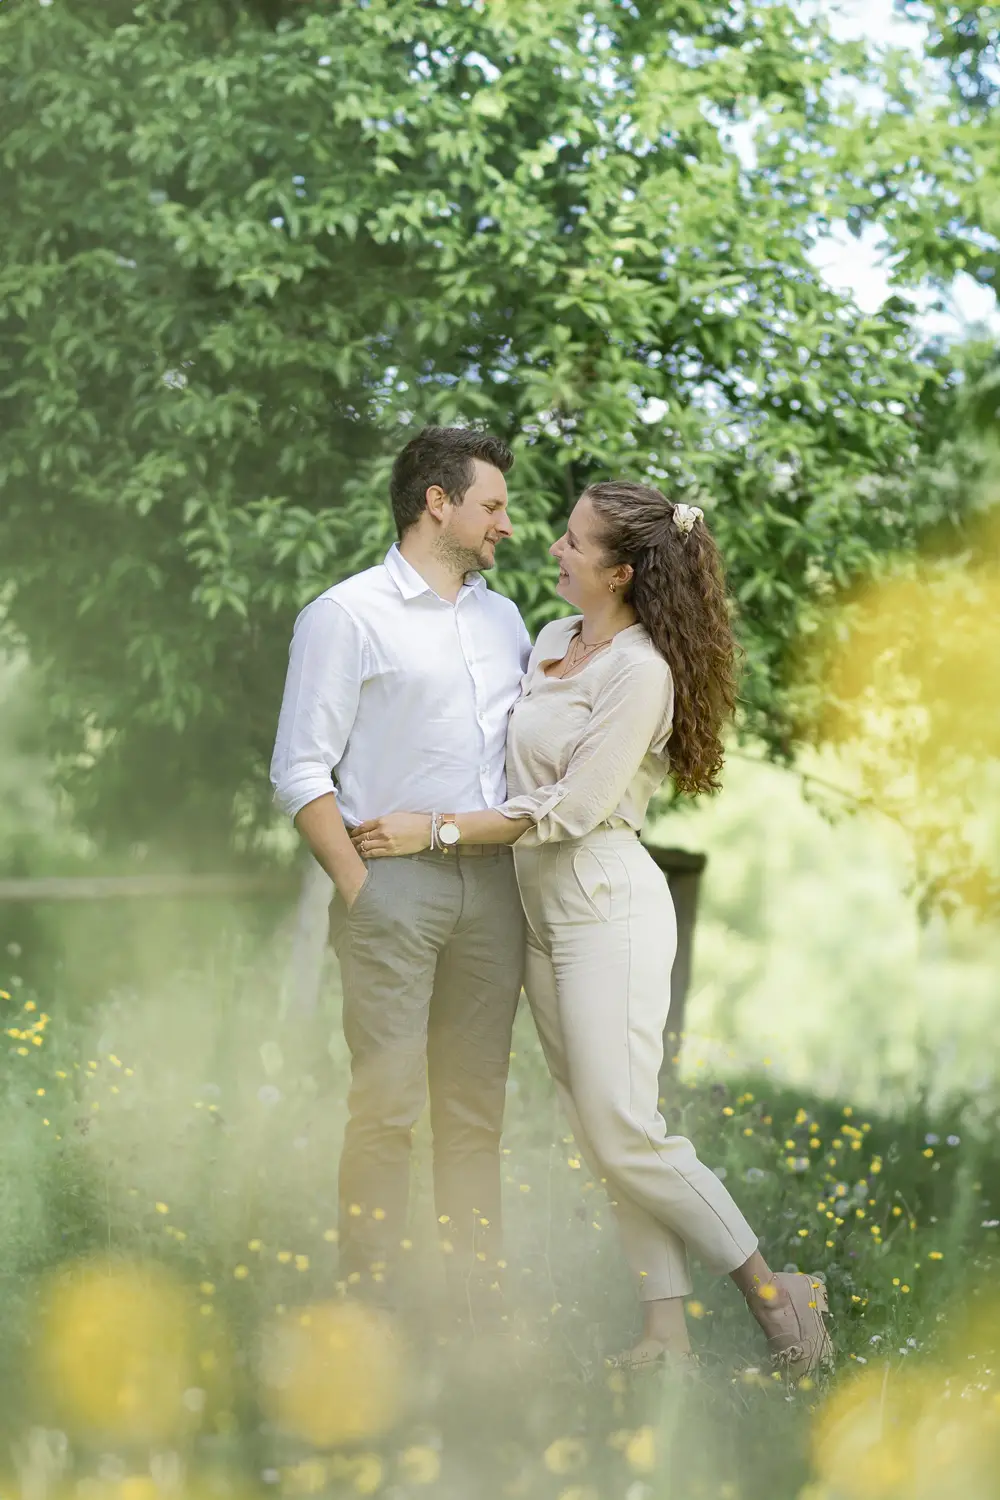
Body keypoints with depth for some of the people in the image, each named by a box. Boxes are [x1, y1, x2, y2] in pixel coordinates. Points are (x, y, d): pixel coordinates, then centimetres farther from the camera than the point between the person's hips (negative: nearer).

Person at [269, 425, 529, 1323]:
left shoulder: (504, 619, 18)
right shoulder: (347, 617, -1)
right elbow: (301, 772, -5)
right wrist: (356, 886, -12)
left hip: (493, 881, 6)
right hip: (397, 879, -6)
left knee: (475, 1108, 7)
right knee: (387, 1105, -9)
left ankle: (480, 1304, 12)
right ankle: (370, 1308, -4)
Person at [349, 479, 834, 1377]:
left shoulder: (641, 672, -14)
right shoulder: (550, 642, 11)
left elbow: (573, 806, -17)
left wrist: (436, 831, -15)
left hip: (607, 904, -8)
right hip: (544, 907, 8)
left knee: (622, 1133, -10)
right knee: (600, 1130, 6)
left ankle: (773, 1292, 3)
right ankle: (667, 1335, 9)